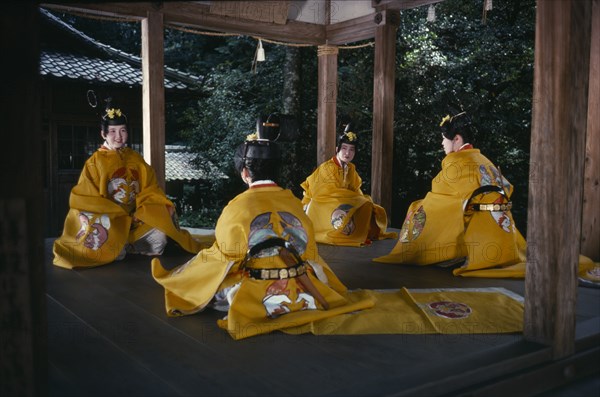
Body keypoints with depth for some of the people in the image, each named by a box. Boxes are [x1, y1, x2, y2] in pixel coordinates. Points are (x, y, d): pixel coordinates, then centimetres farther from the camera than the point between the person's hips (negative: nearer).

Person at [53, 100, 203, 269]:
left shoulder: (135, 159, 9)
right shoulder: (94, 162, -1)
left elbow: (149, 192, 4)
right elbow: (89, 200, -5)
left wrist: (139, 213, -15)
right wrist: (120, 214, -14)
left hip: (134, 219, 4)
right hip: (108, 220, -4)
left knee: (158, 241, -21)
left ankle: (124, 246, 2)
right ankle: (118, 248, 3)